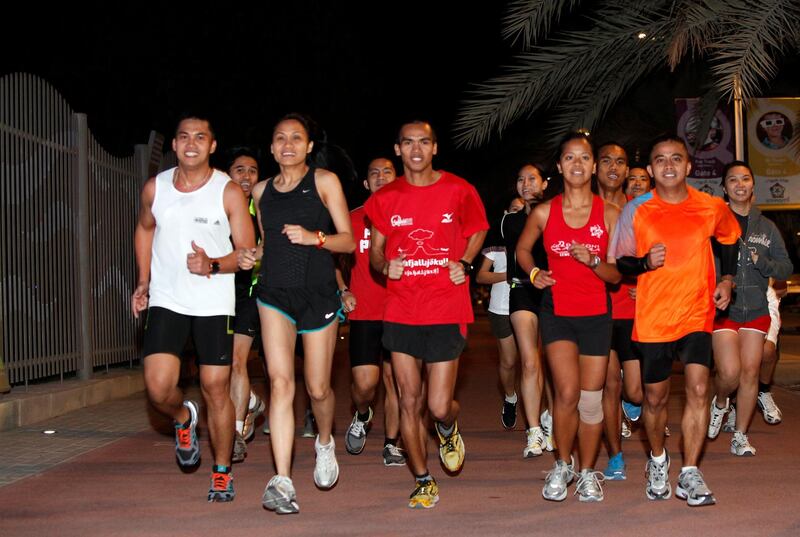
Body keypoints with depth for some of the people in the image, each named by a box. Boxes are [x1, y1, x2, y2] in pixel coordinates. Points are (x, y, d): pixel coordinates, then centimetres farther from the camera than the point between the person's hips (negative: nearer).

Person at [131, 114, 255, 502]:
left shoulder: (228, 192, -7)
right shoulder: (155, 188, 3)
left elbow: (247, 252, -5)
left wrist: (212, 266, -24)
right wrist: (143, 282, 15)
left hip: (214, 303, -2)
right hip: (166, 300, 2)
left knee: (216, 387, 1)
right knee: (158, 389, -10)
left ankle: (222, 473, 19)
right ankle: (184, 419, 27)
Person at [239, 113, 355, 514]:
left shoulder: (324, 181, 2)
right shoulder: (261, 191, 13)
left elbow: (348, 241, -1)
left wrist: (313, 237, -19)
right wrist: (250, 256, 4)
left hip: (318, 293, -2)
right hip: (274, 293, 2)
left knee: (318, 388, 4)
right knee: (280, 380, -14)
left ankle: (325, 442, 38)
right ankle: (282, 482, -15)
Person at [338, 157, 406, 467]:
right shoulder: (353, 218, 8)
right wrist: (343, 291, 0)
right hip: (364, 314, 0)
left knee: (394, 380, 3)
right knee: (365, 383, -8)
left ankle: (391, 444, 16)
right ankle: (362, 417, 25)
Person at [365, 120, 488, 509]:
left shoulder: (458, 191, 0)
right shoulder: (385, 198, 5)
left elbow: (477, 233, 16)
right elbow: (375, 251, 14)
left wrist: (464, 263, -2)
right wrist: (385, 266, -8)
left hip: (446, 312, -2)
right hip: (400, 313, 2)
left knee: (439, 406, -5)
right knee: (409, 402, 5)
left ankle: (449, 430, 34)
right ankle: (423, 481, 23)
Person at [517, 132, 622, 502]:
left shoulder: (609, 214, -1)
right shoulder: (544, 212, -1)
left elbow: (617, 275, 0)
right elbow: (522, 249, 17)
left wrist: (592, 261, -19)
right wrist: (533, 273, -2)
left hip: (596, 313, 1)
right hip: (557, 312, -1)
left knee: (591, 399, 4)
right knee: (567, 392, -14)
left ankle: (588, 473, 23)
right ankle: (562, 465, 10)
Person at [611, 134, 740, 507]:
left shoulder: (712, 208, 1)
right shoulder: (636, 211, -3)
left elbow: (730, 238, 22)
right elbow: (619, 262, 3)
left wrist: (727, 279, 9)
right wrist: (645, 262, -18)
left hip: (697, 314, 1)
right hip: (652, 318, 0)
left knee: (698, 388, -13)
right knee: (655, 398, 8)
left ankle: (690, 475, -2)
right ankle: (657, 459, 35)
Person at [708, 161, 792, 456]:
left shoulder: (766, 227, 10)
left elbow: (786, 268, 8)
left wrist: (760, 261, -10)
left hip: (756, 309, 4)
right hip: (722, 307, -3)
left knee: (750, 373, 3)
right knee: (730, 372, -14)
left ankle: (740, 436, 15)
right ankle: (720, 403, 20)